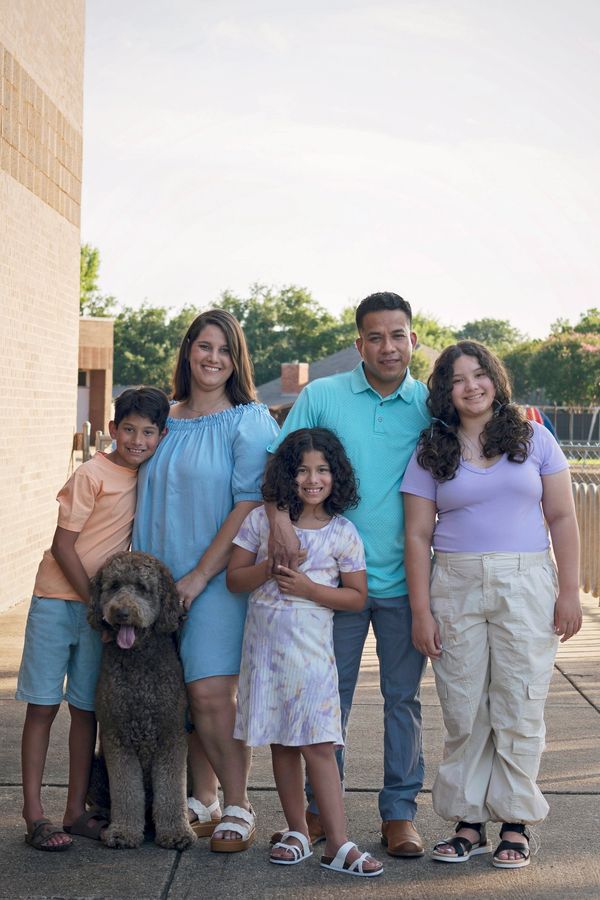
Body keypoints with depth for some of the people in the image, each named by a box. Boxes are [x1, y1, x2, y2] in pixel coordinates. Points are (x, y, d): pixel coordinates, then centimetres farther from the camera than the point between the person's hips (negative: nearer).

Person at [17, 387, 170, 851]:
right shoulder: (92, 474, -13)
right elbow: (63, 546, -12)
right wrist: (97, 602, -11)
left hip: (105, 604, 5)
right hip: (59, 600, -5)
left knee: (86, 708, 8)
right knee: (43, 705, -1)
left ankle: (77, 812, 16)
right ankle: (34, 813, 6)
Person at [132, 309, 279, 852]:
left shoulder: (249, 420, -4)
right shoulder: (166, 421, 13)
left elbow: (251, 503, -12)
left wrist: (199, 575, -15)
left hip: (220, 576, -5)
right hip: (163, 578, 5)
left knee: (211, 693, -11)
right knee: (186, 696, 8)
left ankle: (238, 807, 5)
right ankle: (203, 803, 21)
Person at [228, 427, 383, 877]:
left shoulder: (343, 533, -2)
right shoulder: (261, 520, 2)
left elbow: (357, 597, -1)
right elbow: (234, 578, 5)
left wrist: (310, 588, -14)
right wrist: (269, 569, -14)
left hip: (311, 643, -2)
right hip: (265, 640, 2)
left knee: (317, 743, -7)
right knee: (282, 742, 10)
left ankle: (338, 843, -2)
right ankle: (297, 831, 22)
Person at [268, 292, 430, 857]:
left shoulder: (432, 405, 4)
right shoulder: (321, 397, 1)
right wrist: (279, 518, -14)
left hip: (405, 578, 1)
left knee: (403, 696, 7)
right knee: (330, 694, 8)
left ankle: (399, 813, 19)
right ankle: (320, 807, 21)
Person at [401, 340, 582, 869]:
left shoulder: (534, 439, 6)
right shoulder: (431, 454, 6)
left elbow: (562, 518, 5)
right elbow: (418, 535, 4)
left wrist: (569, 592, -2)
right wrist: (421, 612, -2)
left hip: (526, 586, 0)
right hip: (456, 587, 1)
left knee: (520, 708, 1)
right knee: (463, 711, 3)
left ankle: (515, 823, 13)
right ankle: (468, 822, 13)